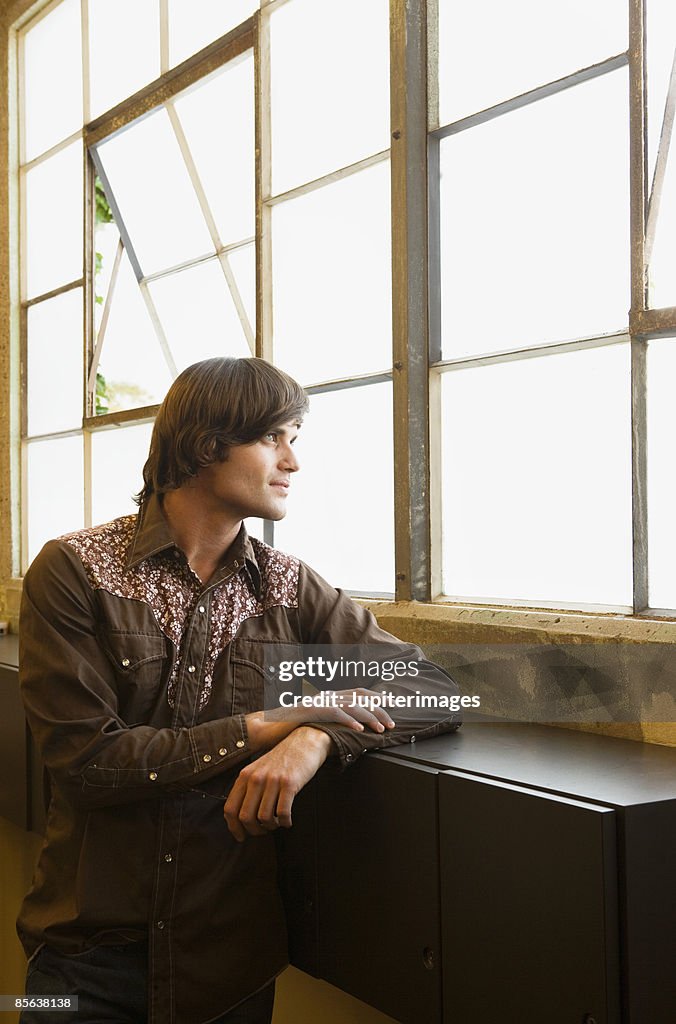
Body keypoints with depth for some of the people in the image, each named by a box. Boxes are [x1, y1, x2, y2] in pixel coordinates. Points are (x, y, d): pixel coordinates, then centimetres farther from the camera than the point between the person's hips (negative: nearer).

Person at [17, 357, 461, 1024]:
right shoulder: (75, 571, -9)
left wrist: (316, 738, -23)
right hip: (91, 948, -2)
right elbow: (85, 760, -16)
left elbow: (436, 688, -4)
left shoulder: (288, 587, 0)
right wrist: (266, 726, -18)